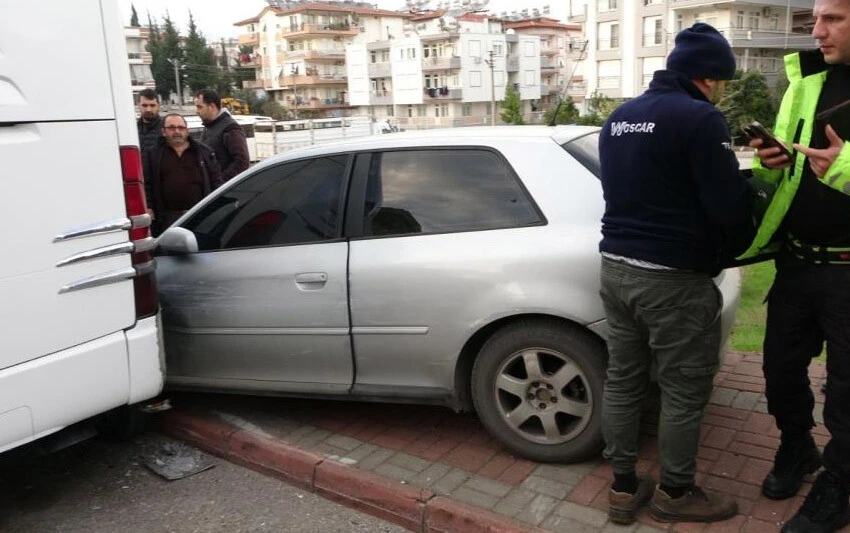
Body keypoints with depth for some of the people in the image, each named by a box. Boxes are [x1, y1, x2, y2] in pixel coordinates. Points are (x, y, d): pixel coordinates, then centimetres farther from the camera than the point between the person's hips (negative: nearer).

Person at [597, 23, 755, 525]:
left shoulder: (619, 117, 13)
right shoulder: (700, 118, -13)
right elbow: (729, 206, -16)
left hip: (616, 266, 8)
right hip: (673, 278, -8)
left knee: (622, 381, 14)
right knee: (685, 392, 9)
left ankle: (623, 487, 26)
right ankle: (676, 493, 25)